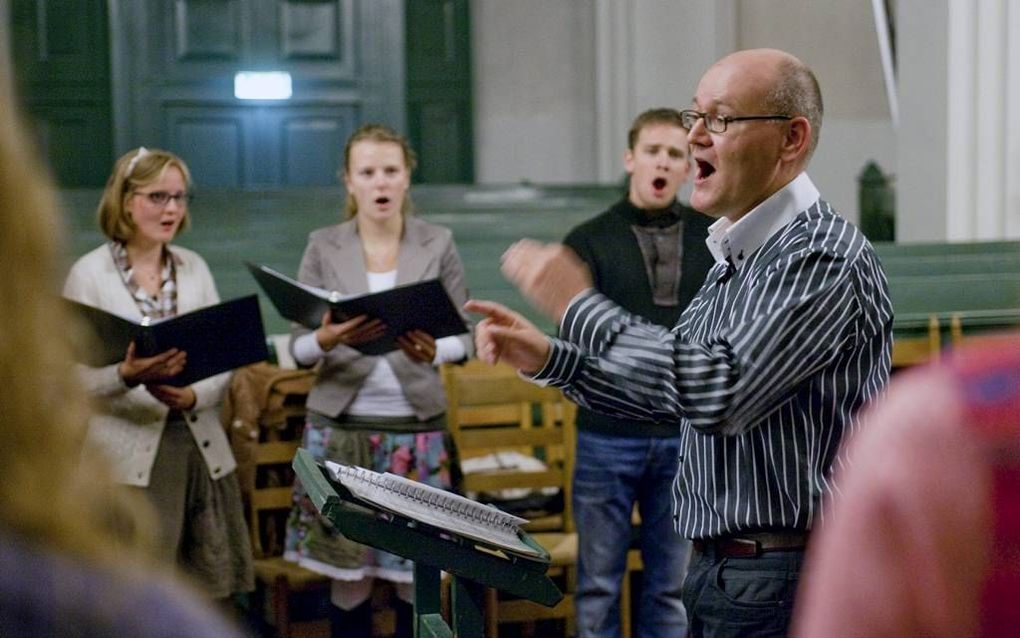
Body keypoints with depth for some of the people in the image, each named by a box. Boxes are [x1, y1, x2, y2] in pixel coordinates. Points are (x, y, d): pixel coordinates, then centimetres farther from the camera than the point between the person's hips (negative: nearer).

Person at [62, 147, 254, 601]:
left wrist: (194, 395, -14)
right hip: (130, 456, -4)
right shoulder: (89, 273, -4)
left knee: (213, 594, 6)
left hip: (202, 448, 4)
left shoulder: (194, 267, 10)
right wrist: (127, 376, -28)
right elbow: (73, 375, -8)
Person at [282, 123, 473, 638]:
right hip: (341, 426, 0)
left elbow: (463, 336, 1)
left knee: (416, 571, 4)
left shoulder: (438, 243, 1)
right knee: (348, 572, 4)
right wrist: (328, 339, -23)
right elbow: (298, 348, -1)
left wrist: (432, 350, -21)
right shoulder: (323, 247, 1)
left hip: (417, 427, 0)